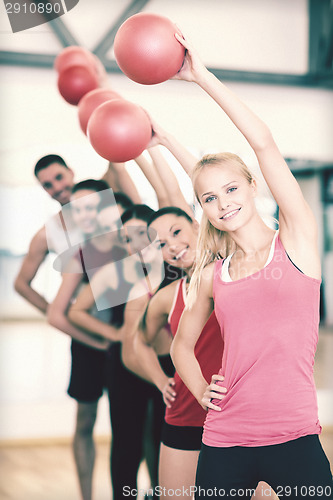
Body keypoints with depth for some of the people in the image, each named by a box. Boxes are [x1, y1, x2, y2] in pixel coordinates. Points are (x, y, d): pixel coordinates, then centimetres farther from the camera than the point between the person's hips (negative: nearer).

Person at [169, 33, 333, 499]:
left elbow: (263, 143, -10)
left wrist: (201, 75, -8)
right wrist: (202, 390, 7)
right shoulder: (211, 275, 9)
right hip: (224, 442, 4)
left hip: (294, 439, -3)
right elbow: (182, 344, 25)